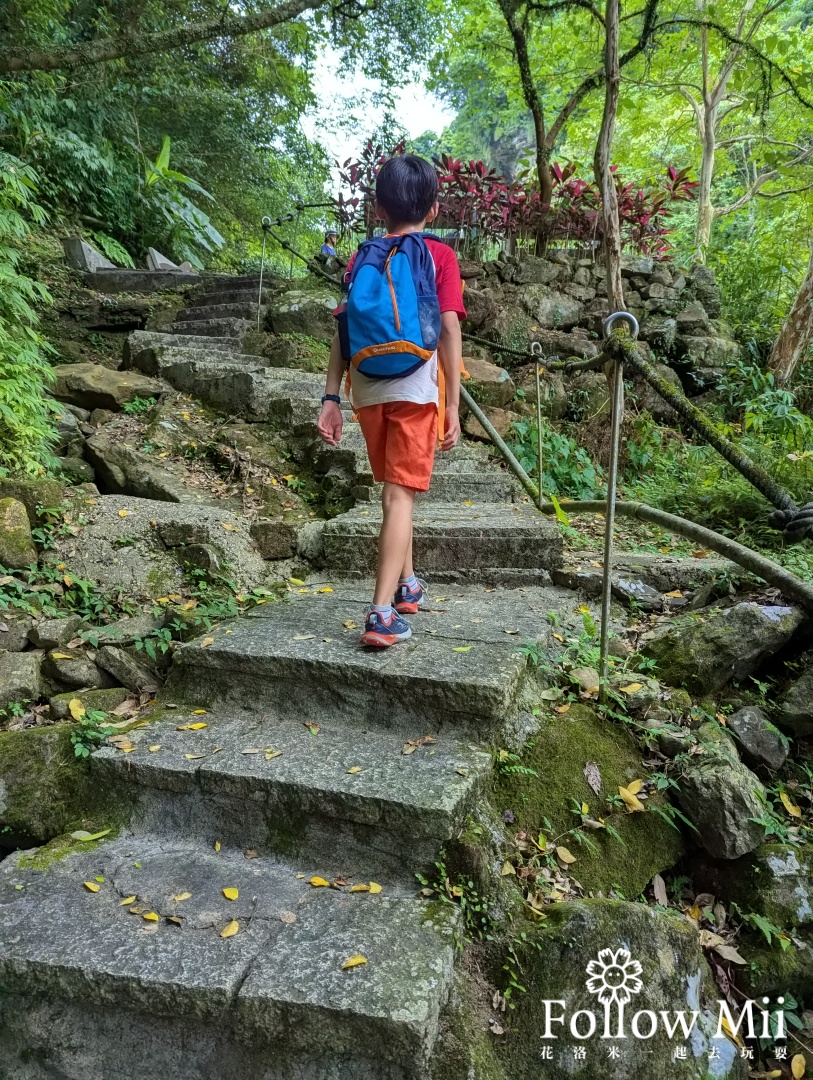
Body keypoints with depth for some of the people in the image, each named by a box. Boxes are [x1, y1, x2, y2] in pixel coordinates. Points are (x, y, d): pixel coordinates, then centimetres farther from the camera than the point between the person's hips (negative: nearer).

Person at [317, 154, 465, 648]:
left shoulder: (362, 257, 13)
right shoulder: (440, 255, 3)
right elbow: (449, 330, -6)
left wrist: (332, 398, 5)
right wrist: (453, 405, -5)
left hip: (368, 388, 4)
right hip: (415, 387, -4)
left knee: (394, 489, 19)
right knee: (401, 495, -6)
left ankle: (407, 584, 34)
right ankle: (383, 614, -14)